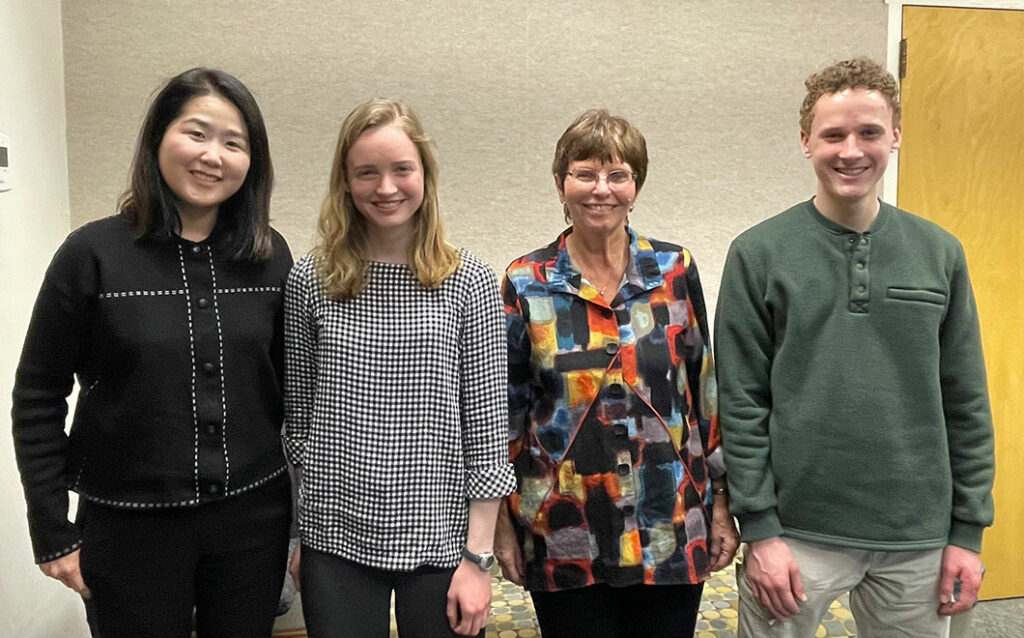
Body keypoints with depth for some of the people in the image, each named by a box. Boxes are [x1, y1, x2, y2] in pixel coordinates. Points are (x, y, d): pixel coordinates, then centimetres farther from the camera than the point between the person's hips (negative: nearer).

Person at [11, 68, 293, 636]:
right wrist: (53, 533, -3)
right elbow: (37, 398, -3)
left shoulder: (270, 257, -1)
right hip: (129, 527, -2)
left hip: (254, 519, 3)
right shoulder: (93, 254, -9)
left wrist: (304, 512, 9)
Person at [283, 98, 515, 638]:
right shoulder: (311, 281, -1)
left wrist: (477, 556, -6)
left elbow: (487, 428, -5)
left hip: (440, 543, -1)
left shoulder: (469, 282, -5)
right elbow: (296, 417, 6)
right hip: (336, 542, 1)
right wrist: (297, 533, 8)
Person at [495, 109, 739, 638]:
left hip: (671, 532, 1)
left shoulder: (676, 271, 0)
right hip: (565, 541, -1)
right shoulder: (526, 284, -3)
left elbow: (708, 393, 4)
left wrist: (721, 505, 4)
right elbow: (504, 407, 1)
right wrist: (503, 524, 1)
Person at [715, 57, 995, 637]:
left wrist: (968, 531, 4)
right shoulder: (759, 255, -6)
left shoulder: (940, 254, 2)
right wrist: (760, 530, -9)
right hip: (798, 533, -2)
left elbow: (966, 403, 5)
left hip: (918, 536, 3)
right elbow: (741, 403, -7)